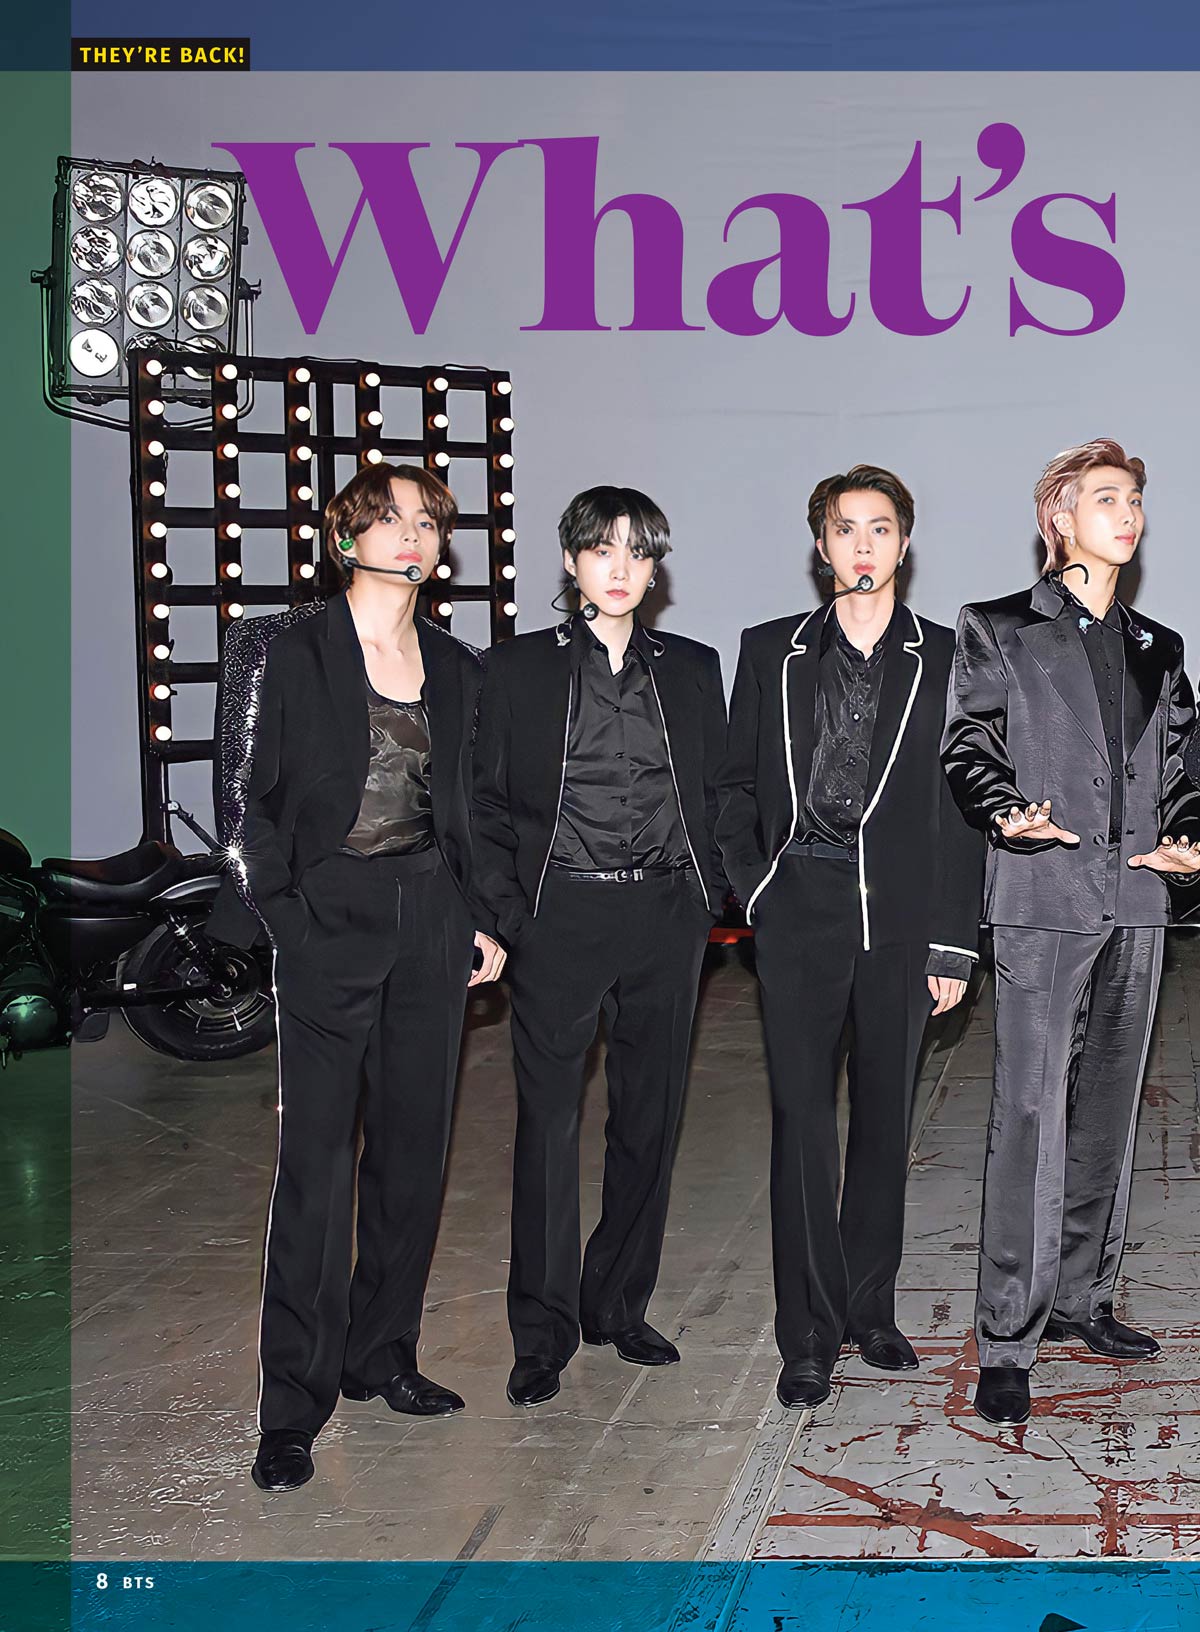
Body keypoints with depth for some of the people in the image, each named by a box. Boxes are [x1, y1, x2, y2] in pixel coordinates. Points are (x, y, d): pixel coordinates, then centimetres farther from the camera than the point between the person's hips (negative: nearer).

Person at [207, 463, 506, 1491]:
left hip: (431, 925, 5)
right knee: (317, 1157, -6)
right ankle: (293, 1406, 2)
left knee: (415, 1147, 9)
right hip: (327, 923, -5)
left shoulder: (457, 668, 12)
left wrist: (484, 920, 9)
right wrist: (276, 915, -11)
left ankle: (381, 1356, 24)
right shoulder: (284, 650, -2)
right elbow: (246, 796, -4)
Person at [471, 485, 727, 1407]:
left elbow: (715, 794, 14)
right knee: (550, 1123, -1)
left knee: (650, 1120, 9)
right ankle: (544, 1333, 10)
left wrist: (703, 898, 3)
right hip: (561, 918, -3)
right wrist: (508, 915, -7)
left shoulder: (692, 669, 11)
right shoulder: (519, 669, 3)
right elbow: (487, 803, 2)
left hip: (665, 918, 3)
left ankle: (618, 1306, 24)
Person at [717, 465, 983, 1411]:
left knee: (886, 1117, 9)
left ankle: (871, 1309, 24)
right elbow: (737, 785, 12)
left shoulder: (945, 660, 6)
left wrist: (954, 941, -1)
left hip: (902, 911, 1)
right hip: (800, 907, 0)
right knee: (802, 1118, -2)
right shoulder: (771, 652, 9)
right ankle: (811, 1333, 6)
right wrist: (754, 885, -1)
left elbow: (963, 809, 4)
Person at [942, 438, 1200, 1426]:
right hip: (1041, 899, -5)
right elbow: (969, 748, -2)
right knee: (1030, 1117, -8)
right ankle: (1007, 1339, -2)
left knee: (1109, 1110, 11)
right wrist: (1007, 815, -21)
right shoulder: (1000, 633, 3)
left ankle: (1081, 1299, 25)